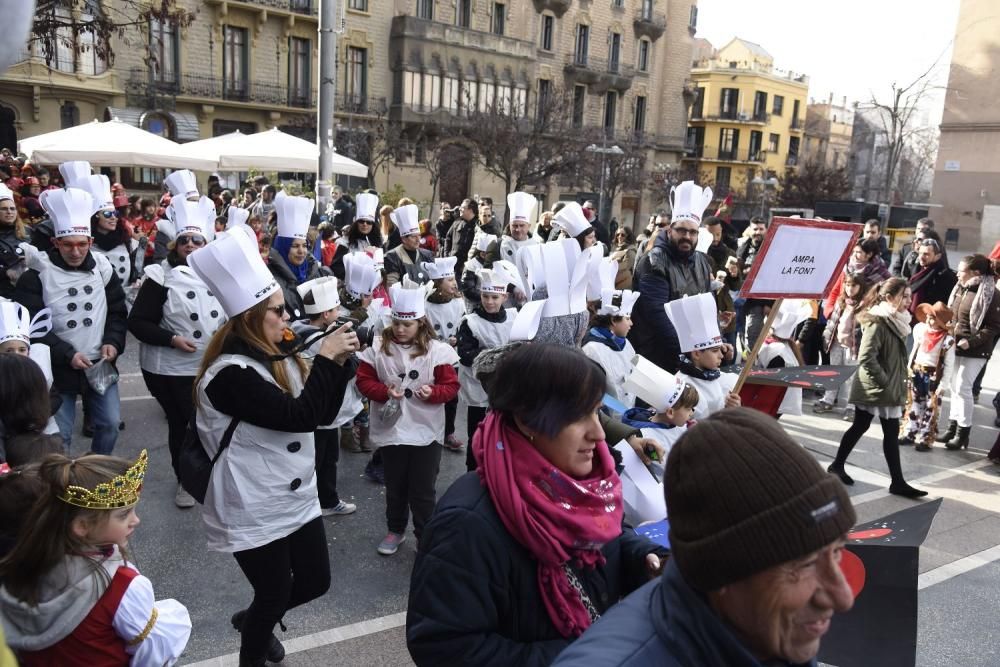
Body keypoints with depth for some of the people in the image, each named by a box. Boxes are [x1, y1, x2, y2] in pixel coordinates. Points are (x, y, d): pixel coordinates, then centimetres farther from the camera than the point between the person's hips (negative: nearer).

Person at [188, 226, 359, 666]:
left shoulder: (282, 357, 3)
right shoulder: (231, 374, -23)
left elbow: (323, 414, 4)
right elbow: (299, 415, -29)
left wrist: (340, 361, -8)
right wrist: (326, 358, -22)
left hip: (298, 498, 8)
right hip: (254, 511, -8)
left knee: (315, 582, 18)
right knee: (275, 594, 9)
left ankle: (253, 621, 46)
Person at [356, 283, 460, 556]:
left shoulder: (436, 350, -8)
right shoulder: (378, 346, -3)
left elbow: (451, 386, -5)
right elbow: (363, 380, 0)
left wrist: (433, 393, -24)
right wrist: (385, 391, -18)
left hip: (426, 432, -2)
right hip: (390, 429, 2)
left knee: (423, 490, 7)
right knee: (395, 486, 19)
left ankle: (426, 538, 25)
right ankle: (395, 530, 40)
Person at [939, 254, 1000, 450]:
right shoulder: (961, 288, 5)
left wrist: (971, 342, -22)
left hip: (974, 351, -7)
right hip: (955, 346, 7)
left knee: (962, 389, -3)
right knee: (954, 387, 13)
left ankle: (963, 433, 10)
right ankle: (952, 427, 25)